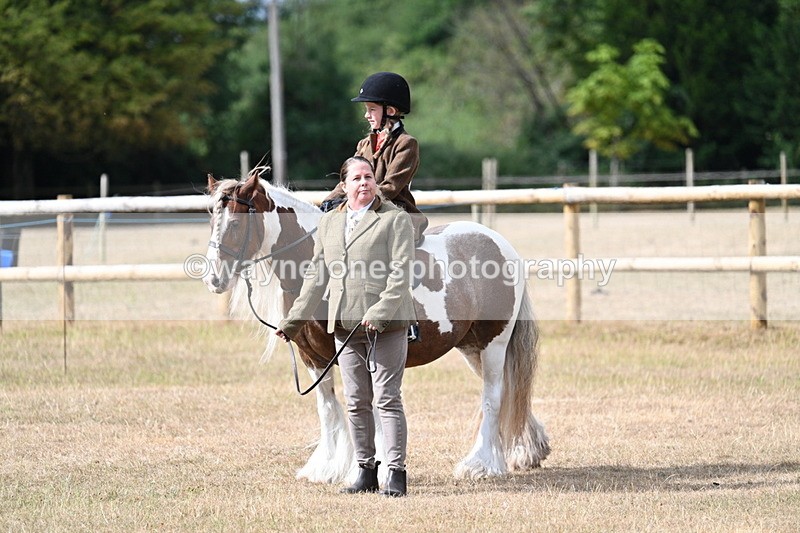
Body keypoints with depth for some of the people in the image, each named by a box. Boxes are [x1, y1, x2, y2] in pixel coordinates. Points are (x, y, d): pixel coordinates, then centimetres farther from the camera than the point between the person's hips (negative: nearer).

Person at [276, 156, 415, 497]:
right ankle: (365, 471, 17)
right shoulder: (329, 222, 16)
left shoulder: (395, 219, -2)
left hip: (385, 325, -6)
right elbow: (317, 275, 18)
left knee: (387, 399, -6)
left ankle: (396, 473, -3)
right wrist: (294, 320, 13)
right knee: (356, 403, 9)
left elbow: (401, 273, -11)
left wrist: (380, 312, -23)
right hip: (345, 325, 6)